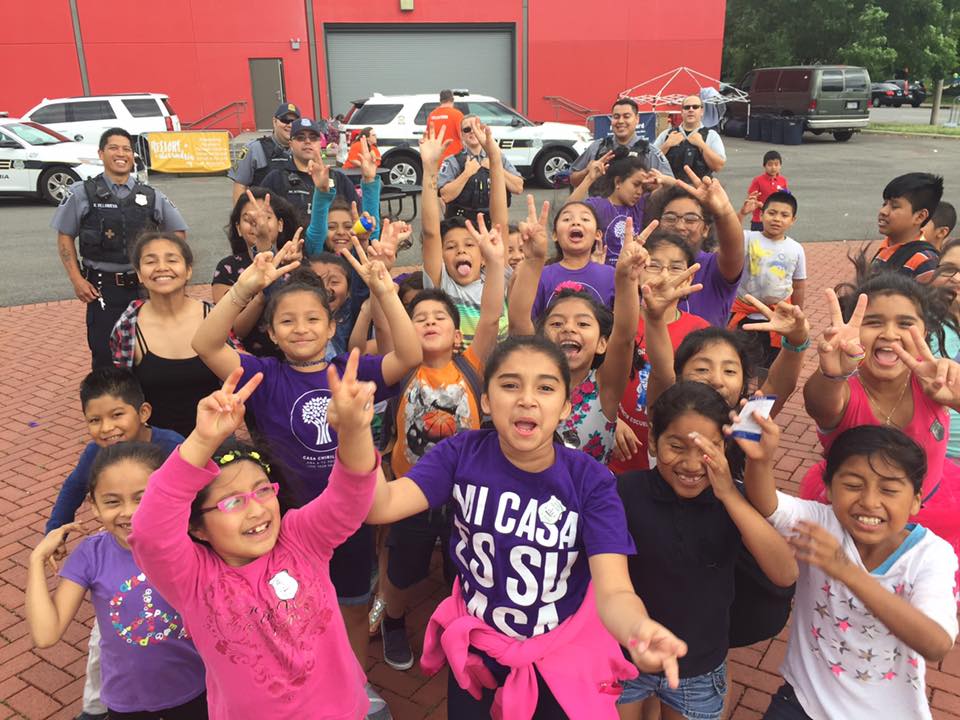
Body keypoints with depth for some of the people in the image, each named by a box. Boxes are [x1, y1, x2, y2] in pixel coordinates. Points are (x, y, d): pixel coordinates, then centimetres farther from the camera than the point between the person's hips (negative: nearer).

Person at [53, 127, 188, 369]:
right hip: (102, 288, -1)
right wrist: (76, 279, -2)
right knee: (104, 356, 2)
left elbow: (178, 231, 14)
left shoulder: (151, 196, 4)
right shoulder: (83, 194, 0)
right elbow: (65, 236, 5)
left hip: (144, 286, 2)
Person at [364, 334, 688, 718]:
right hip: (474, 641, 2)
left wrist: (639, 630, -56)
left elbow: (614, 591, -31)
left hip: (559, 650, -1)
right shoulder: (463, 453, -17)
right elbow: (380, 506, -29)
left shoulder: (592, 482, -22)